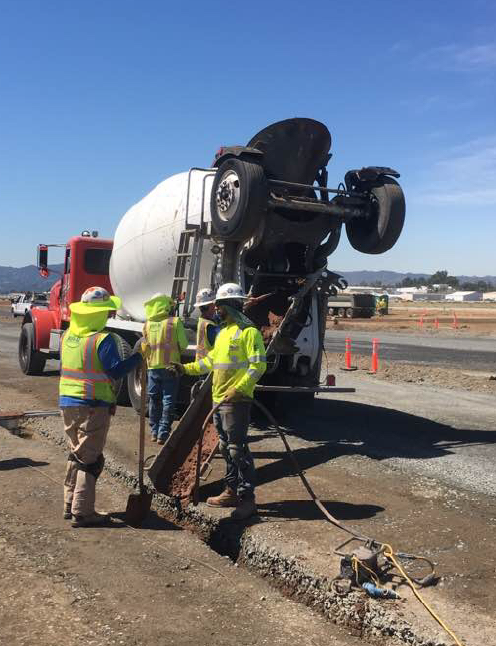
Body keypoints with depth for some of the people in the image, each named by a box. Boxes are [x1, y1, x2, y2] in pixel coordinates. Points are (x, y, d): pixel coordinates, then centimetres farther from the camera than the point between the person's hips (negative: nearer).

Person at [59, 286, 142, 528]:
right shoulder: (102, 339, -17)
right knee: (90, 459, 0)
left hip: (67, 402, 8)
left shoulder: (68, 335, 8)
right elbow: (115, 370, -18)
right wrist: (138, 357, -10)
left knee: (76, 454, 19)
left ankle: (70, 505, 25)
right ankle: (82, 512, 2)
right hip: (93, 406, -8)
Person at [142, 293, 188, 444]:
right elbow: (183, 344, -6)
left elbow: (144, 348, 8)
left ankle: (154, 432, 20)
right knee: (168, 400, 3)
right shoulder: (175, 322, -8)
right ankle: (163, 433, 0)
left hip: (153, 367, 3)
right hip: (170, 366, -3)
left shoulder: (147, 325, 1)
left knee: (154, 399, 14)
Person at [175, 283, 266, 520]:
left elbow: (258, 365, -17)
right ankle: (231, 492, 25)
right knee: (226, 448, 15)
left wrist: (239, 389, -24)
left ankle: (247, 498, -2)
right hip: (219, 399, 10)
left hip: (236, 401, -10)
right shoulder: (223, 331, 18)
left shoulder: (248, 331, -11)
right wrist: (186, 368, 22)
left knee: (238, 449, -8)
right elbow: (211, 360, 27)